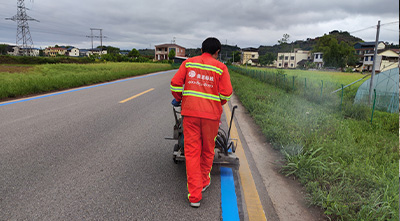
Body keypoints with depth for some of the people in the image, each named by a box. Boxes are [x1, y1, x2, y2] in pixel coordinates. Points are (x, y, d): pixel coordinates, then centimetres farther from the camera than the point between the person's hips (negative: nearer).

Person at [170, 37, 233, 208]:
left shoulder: (188, 63, 7)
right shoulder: (220, 67, 2)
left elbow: (175, 84, 1)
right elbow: (226, 93, -4)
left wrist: (178, 99, 19)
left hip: (190, 112, 1)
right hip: (211, 113, -1)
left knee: (192, 151, 4)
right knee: (208, 150, 19)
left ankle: (194, 195, 6)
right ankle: (204, 181, 37)